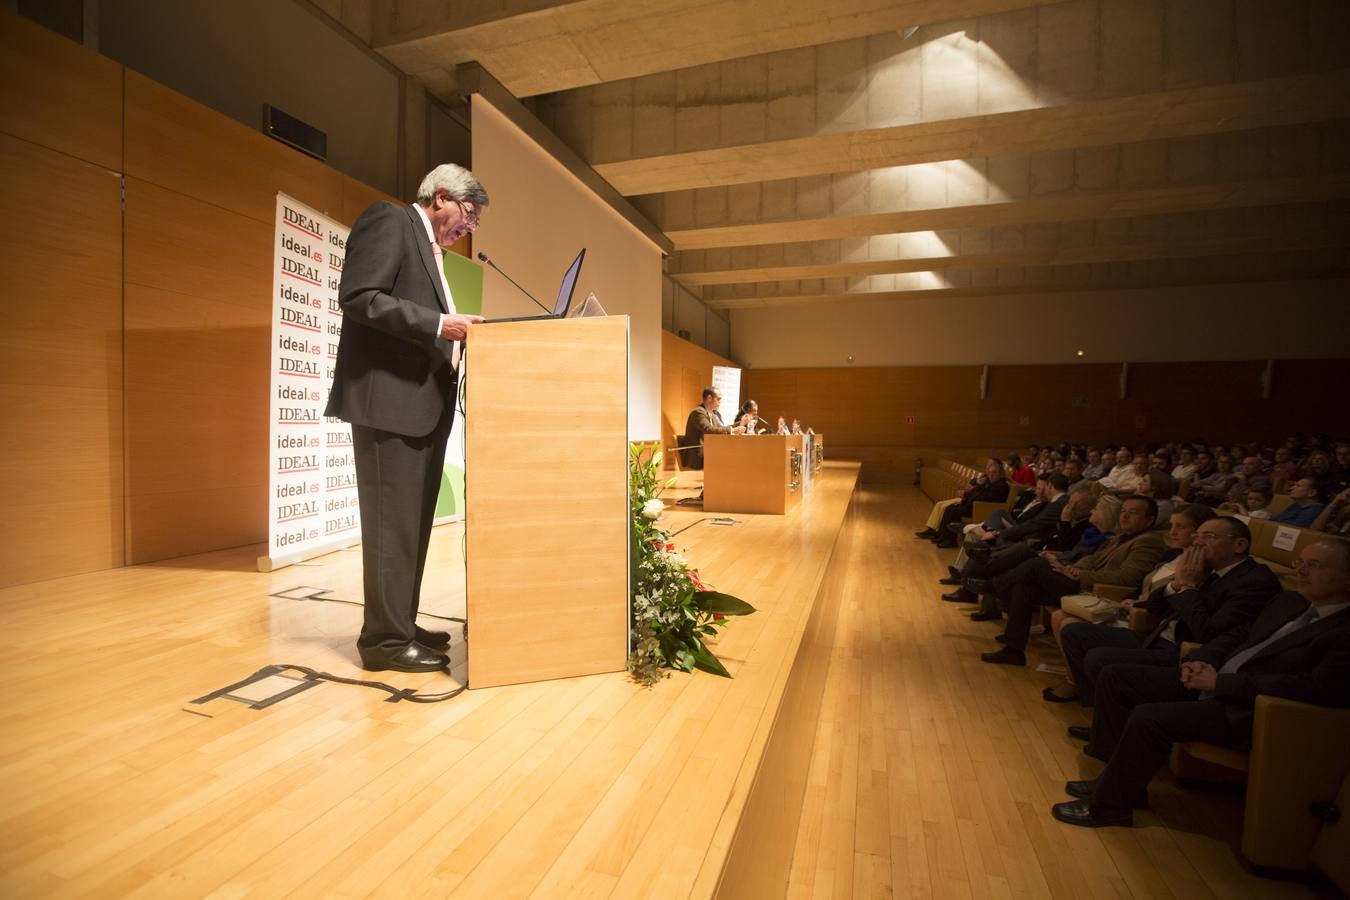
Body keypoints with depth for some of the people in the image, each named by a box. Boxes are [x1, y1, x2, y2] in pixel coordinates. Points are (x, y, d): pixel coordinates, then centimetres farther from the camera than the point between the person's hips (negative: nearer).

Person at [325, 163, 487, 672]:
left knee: (413, 523, 12)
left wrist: (456, 337, 9)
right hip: (390, 400, -9)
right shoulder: (390, 220, -2)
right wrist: (439, 324, -19)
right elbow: (359, 297, -16)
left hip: (424, 404, 10)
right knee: (392, 523, -5)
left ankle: (400, 626, 22)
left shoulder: (429, 248, 24)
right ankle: (385, 639, 6)